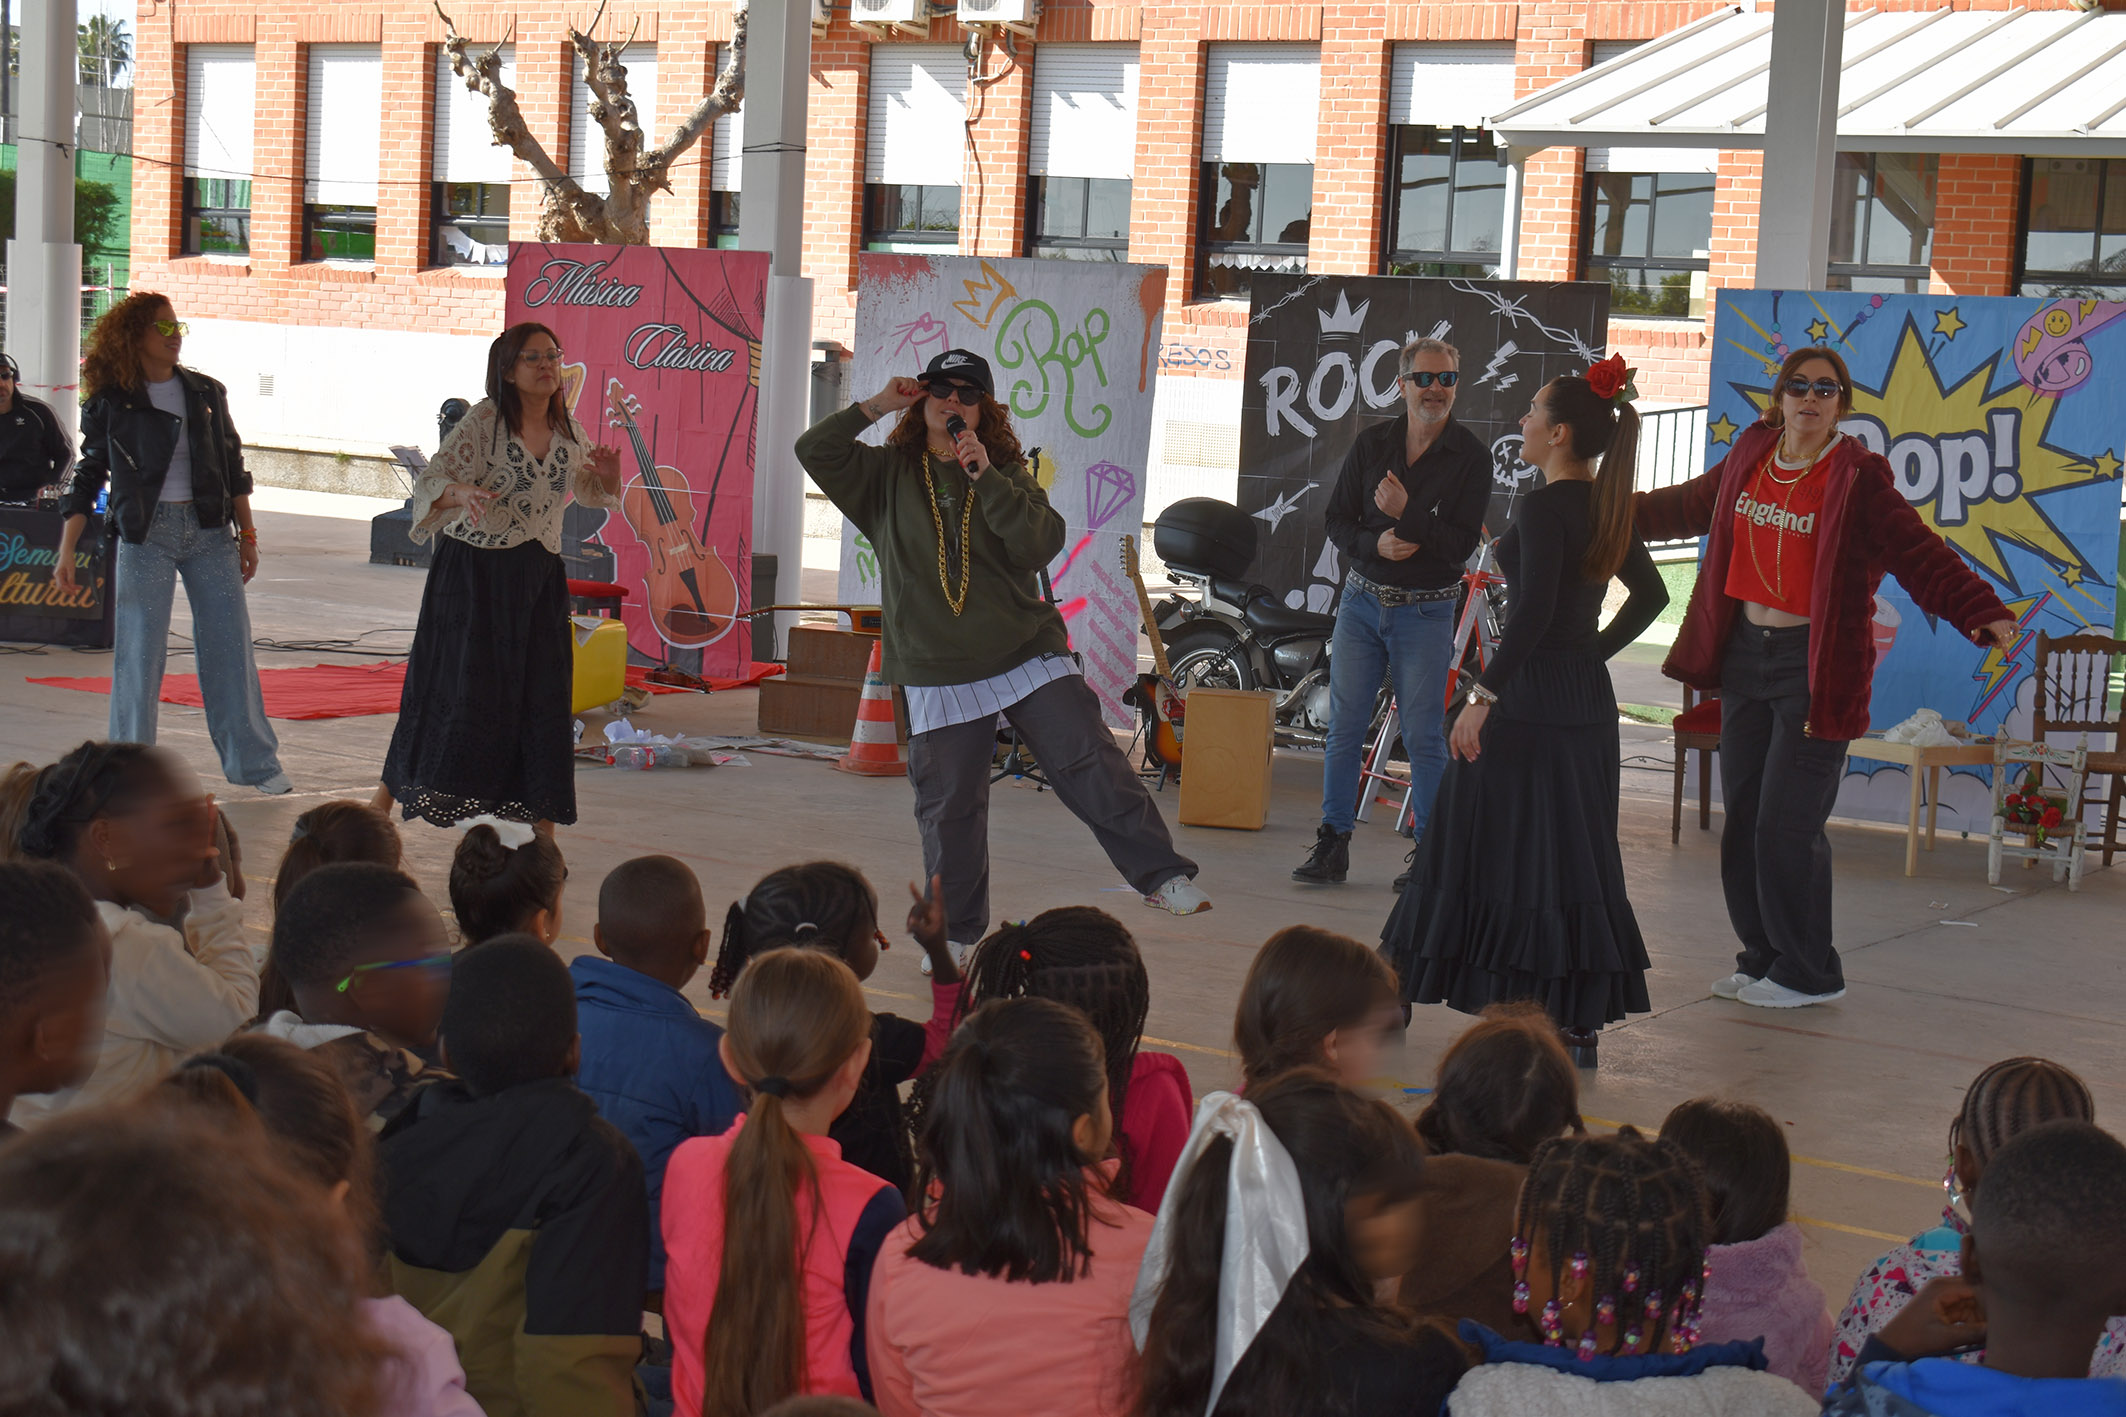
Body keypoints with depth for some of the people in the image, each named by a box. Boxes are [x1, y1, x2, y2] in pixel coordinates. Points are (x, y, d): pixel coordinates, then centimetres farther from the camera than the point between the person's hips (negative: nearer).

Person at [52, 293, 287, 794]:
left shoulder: (206, 393, 9)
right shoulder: (111, 402, 1)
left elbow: (233, 468, 14)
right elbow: (88, 475, 4)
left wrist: (247, 535, 10)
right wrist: (66, 550, -2)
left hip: (209, 531, 3)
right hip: (145, 534, -2)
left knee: (230, 641, 2)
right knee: (139, 651, -3)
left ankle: (253, 761, 11)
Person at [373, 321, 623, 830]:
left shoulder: (568, 433, 7)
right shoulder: (484, 421, -9)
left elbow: (591, 493, 23)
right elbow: (429, 481, -12)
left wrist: (609, 479, -1)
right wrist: (460, 492, -34)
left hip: (539, 578, 5)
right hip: (474, 574, -5)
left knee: (543, 697, 2)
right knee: (463, 690, -3)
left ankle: (543, 830, 9)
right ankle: (383, 800, 15)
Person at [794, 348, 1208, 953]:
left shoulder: (1007, 474, 7)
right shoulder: (887, 476, 9)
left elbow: (1041, 544, -9)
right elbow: (815, 450, -1)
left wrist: (985, 477, -17)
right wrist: (877, 405, -4)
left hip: (1028, 654, 0)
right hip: (940, 675, 0)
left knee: (1091, 764, -10)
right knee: (949, 806, 3)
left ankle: (1162, 875, -3)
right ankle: (955, 932, 17)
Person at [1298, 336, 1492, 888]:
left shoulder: (1471, 457, -4)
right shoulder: (1371, 444, 5)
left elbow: (1461, 544, -10)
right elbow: (1335, 520, 6)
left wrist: (1406, 515, -23)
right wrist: (1375, 543, -14)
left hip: (1426, 612, -3)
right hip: (1362, 600, 3)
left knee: (1423, 736, -2)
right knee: (1344, 727, 4)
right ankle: (1332, 843, 12)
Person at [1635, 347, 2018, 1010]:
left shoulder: (1858, 480, -10)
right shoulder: (1750, 459, 8)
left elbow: (1922, 556, -14)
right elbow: (1686, 506, 26)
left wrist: (1985, 613, -29)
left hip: (1816, 663, -6)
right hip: (1744, 652, 6)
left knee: (1787, 825, -7)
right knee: (1742, 818, 10)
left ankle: (1808, 972, 8)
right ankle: (1763, 956, 25)